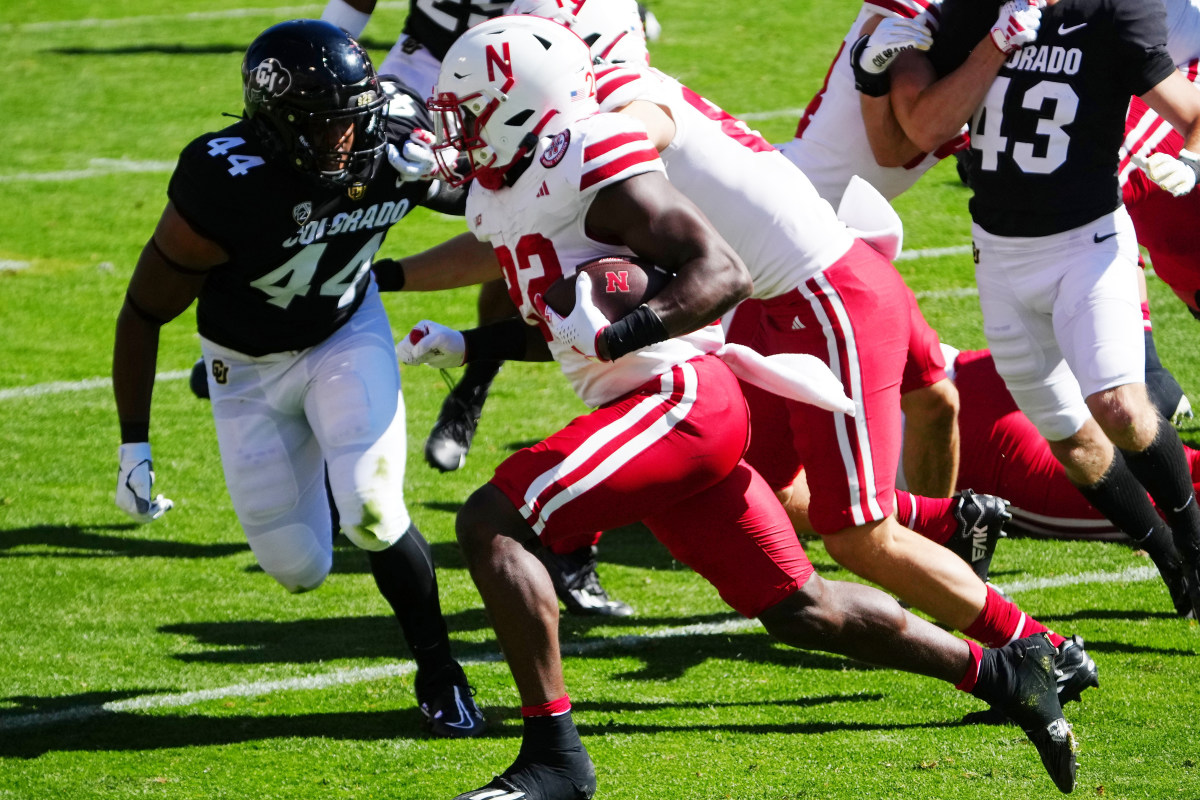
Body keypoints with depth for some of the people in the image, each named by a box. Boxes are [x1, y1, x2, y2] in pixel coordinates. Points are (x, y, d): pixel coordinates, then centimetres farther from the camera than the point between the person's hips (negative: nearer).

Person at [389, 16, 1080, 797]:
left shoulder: (594, 168, -13)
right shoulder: (504, 192, 16)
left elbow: (724, 270, -20)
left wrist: (622, 335, -31)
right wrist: (472, 344, 23)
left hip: (678, 395, -10)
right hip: (670, 412, 10)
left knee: (492, 523, -17)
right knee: (799, 609, 14)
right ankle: (1006, 670, 23)